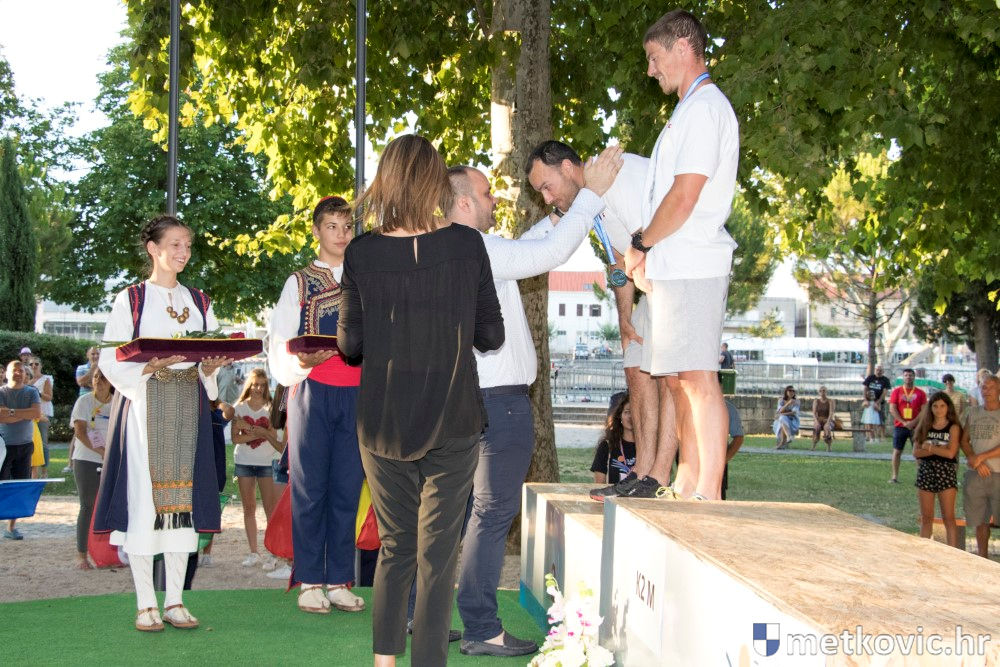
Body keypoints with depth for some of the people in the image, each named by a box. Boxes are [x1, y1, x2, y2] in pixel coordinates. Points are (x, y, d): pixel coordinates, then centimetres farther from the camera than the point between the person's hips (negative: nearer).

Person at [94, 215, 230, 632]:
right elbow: (110, 359, -3)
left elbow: (214, 353, 14)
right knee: (143, 494, -7)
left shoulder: (199, 301, 16)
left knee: (182, 497, 2)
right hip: (143, 405, -4)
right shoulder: (131, 299, 3)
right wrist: (149, 366, -19)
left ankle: (175, 600, 7)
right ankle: (145, 604, -1)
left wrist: (210, 366, -8)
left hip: (188, 407, 4)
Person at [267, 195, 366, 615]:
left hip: (356, 393, 2)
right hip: (312, 391, -2)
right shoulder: (299, 283, 10)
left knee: (348, 488, 1)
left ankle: (340, 582, 6)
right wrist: (301, 361, -18)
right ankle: (310, 583, 2)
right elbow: (280, 347, 2)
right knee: (309, 487, -3)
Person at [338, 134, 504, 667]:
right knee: (437, 554, 5)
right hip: (451, 424, -2)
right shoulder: (467, 245, -8)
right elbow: (490, 334, -3)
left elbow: (349, 343, 0)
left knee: (394, 547, 17)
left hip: (381, 425, 2)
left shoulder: (361, 253, -5)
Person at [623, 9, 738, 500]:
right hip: (674, 268, 11)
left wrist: (640, 244, -6)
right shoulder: (692, 109, 22)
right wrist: (647, 256, 12)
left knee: (698, 378, -11)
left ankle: (709, 494, -11)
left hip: (692, 268, -10)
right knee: (679, 380, 13)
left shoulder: (703, 107, -10)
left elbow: (684, 199, -18)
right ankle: (687, 485, 20)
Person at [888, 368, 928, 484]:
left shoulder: (920, 393, 5)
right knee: (897, 451, 1)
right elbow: (892, 409, -2)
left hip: (916, 426, 0)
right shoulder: (896, 391, 4)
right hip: (899, 426, 0)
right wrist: (904, 422, -11)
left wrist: (913, 422, -12)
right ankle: (895, 476, 6)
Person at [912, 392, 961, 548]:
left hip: (946, 472, -3)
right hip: (925, 472, 3)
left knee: (948, 518, -4)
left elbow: (950, 453, -13)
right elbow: (916, 452, -1)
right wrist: (938, 449, -12)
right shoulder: (924, 427, 9)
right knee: (926, 518, 8)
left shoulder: (953, 428, 0)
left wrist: (928, 447, -4)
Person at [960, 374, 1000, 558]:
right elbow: (964, 440, 11)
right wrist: (976, 462, -4)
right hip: (975, 474, 4)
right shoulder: (973, 412, 13)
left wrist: (981, 457, -12)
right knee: (980, 521, 10)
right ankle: (983, 558, 20)